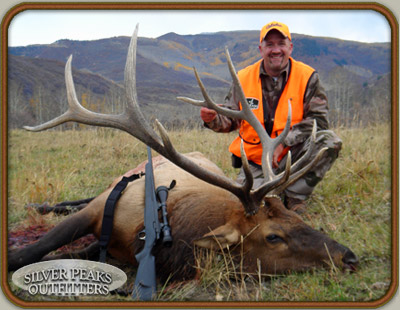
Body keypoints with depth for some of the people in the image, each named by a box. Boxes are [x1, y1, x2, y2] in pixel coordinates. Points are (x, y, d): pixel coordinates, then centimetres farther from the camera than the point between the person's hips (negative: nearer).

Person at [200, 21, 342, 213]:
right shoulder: (244, 78, 2)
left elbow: (318, 119, -11)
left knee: (329, 141, -27)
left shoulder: (307, 77, -3)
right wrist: (213, 119, -18)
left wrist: (283, 142, -23)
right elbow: (230, 120, 7)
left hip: (292, 156, 0)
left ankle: (295, 197, -13)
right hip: (255, 162, 1)